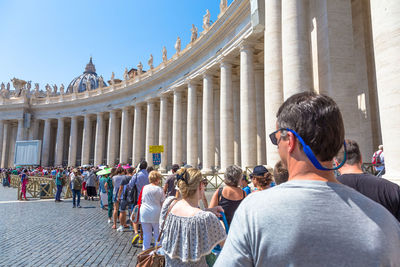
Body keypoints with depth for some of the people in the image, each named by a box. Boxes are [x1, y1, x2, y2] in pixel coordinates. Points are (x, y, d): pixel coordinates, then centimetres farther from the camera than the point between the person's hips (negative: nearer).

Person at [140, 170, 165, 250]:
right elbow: (163, 203, -4)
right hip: (156, 213, -2)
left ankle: (145, 250, 22)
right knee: (157, 233, 11)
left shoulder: (145, 188, 0)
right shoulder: (159, 189, -8)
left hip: (145, 214, 3)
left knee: (146, 234, 13)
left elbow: (143, 200, 8)